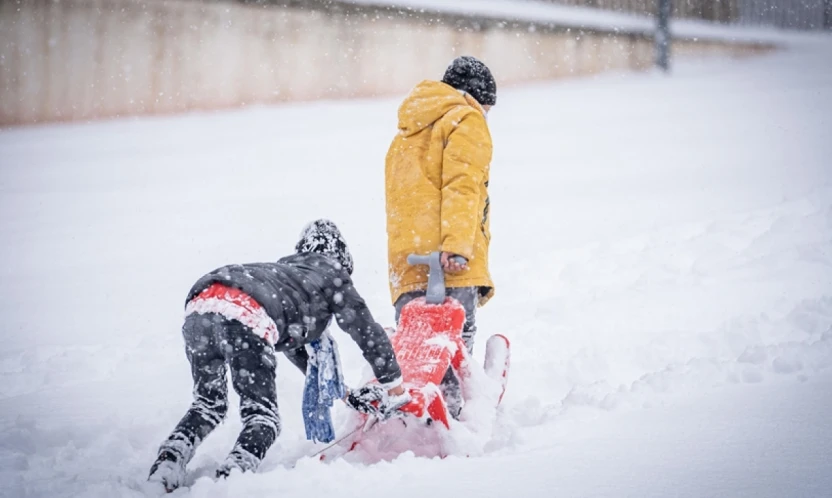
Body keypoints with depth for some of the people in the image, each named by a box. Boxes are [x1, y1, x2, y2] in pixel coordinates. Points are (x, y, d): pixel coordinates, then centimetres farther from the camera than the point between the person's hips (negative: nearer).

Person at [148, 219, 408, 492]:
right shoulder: (332, 273, 28)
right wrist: (394, 387, 39)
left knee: (208, 405, 22)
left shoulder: (284, 270, 45)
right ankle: (230, 478, -23)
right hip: (245, 317, -6)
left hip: (199, 305, 6)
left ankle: (166, 464, 0)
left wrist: (343, 393, 55)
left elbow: (294, 345, 51)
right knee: (262, 417, 2)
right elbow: (367, 330, 28)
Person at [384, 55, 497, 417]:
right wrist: (457, 245, -20)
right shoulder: (466, 120, 7)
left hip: (405, 262, 7)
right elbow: (462, 185, -9)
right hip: (449, 265, -7)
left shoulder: (406, 134, 32)